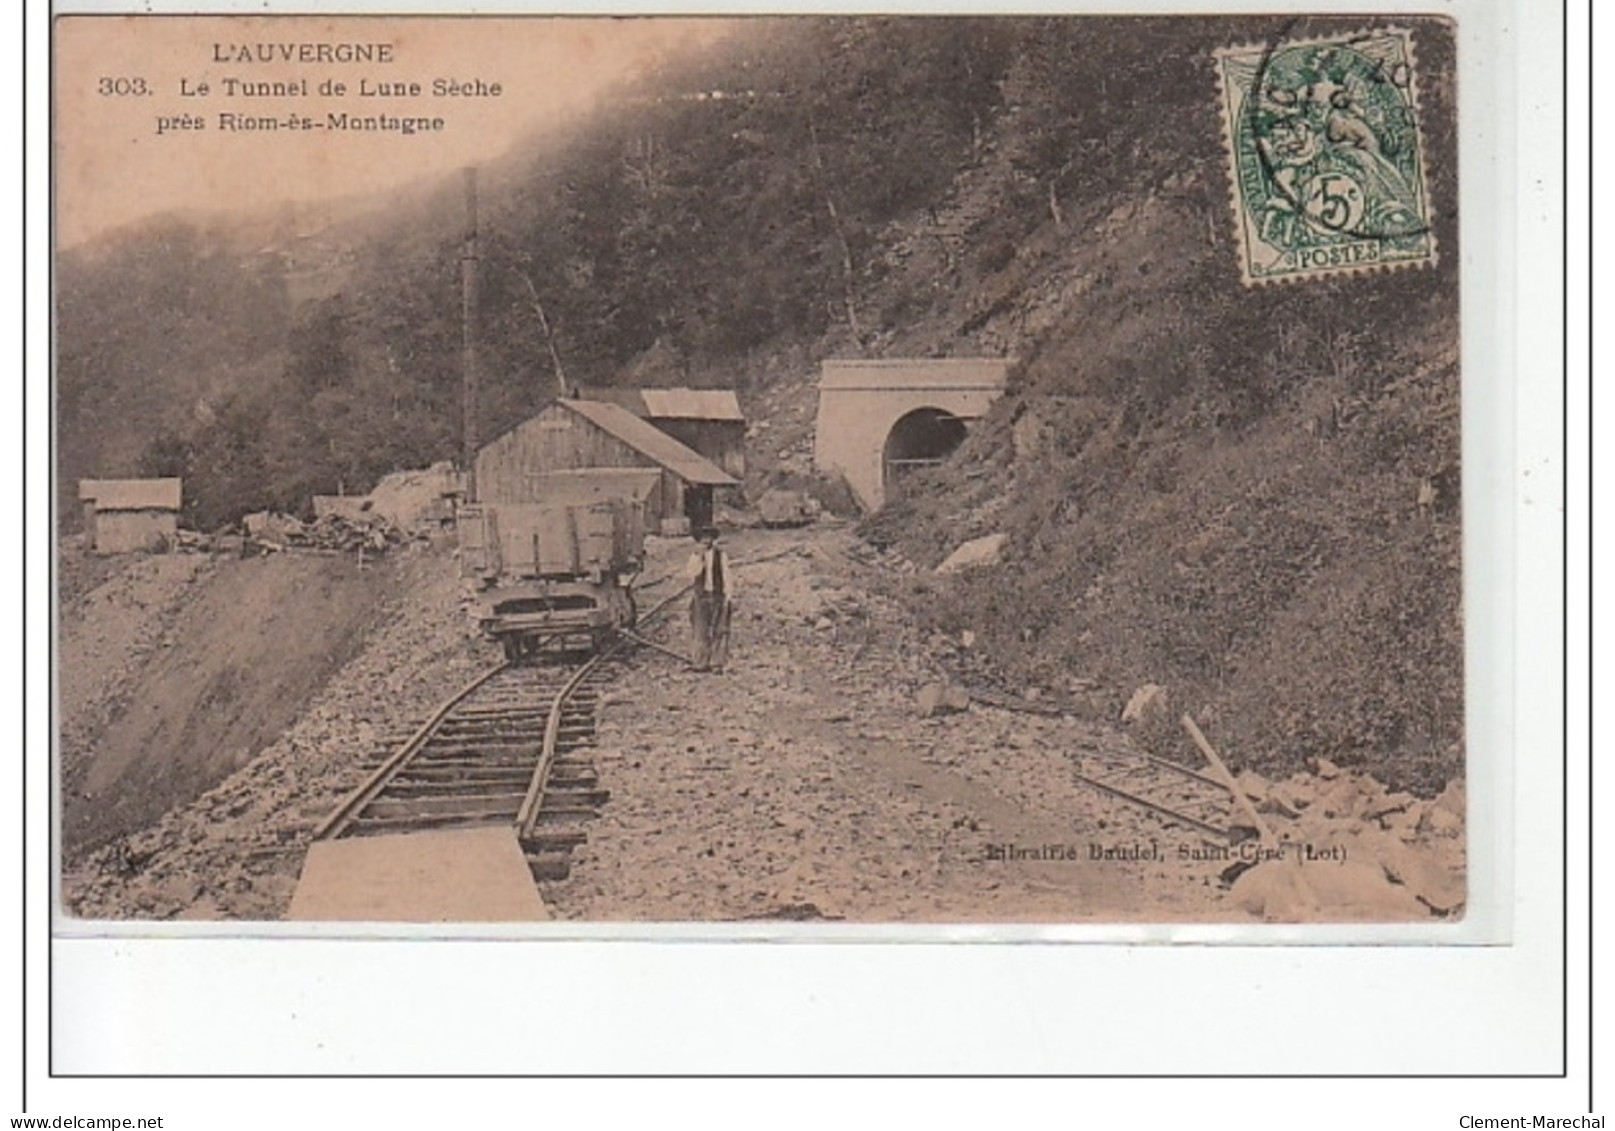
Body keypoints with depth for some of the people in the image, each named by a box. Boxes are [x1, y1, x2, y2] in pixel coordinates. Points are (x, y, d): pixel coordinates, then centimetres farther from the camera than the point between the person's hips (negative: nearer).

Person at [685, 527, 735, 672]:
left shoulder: (721, 554, 2)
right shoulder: (696, 556, 9)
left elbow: (727, 574, 1)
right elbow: (690, 573, -4)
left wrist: (729, 595, -6)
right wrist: (699, 557, -13)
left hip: (718, 596, -2)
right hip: (701, 596, 2)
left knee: (719, 631, -4)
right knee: (701, 631, 0)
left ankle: (717, 663, -1)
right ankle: (702, 663, 5)